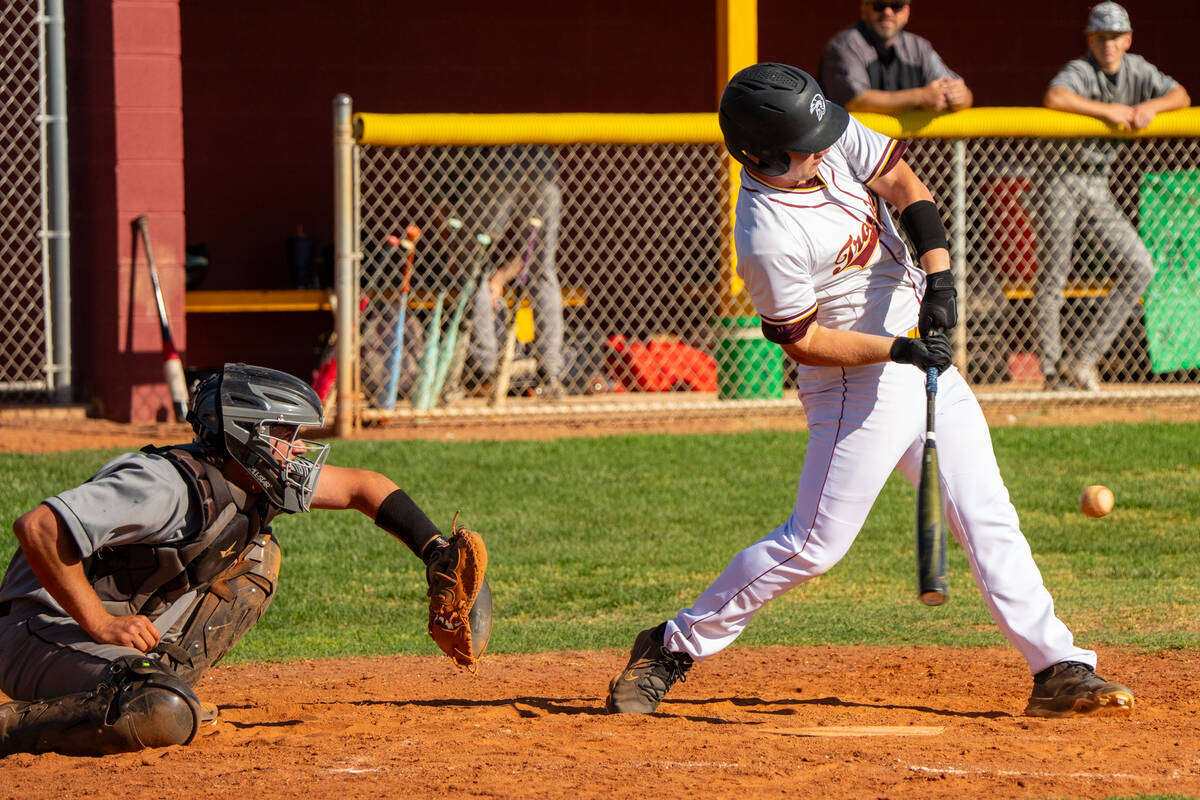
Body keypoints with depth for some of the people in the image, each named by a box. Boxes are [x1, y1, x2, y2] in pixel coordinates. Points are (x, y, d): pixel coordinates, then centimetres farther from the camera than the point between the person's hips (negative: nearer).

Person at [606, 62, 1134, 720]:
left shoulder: (835, 138, -7)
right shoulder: (768, 238, -25)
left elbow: (904, 185, -2)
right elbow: (804, 342, -18)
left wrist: (939, 275, -16)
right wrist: (899, 351, -24)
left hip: (923, 358, 8)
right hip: (858, 383, -8)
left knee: (989, 519, 5)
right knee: (815, 543, -6)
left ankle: (1058, 668, 7)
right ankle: (672, 648, 6)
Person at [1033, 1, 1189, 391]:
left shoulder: (1136, 70, 6)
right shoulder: (1080, 71, -15)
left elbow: (1180, 96, 5)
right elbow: (1054, 99, -36)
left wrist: (1151, 107, -15)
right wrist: (1108, 110, -29)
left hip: (1098, 187, 7)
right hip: (1059, 180, -7)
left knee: (1139, 268, -2)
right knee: (1052, 278, -4)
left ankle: (1083, 358, 2)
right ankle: (1053, 372, 4)